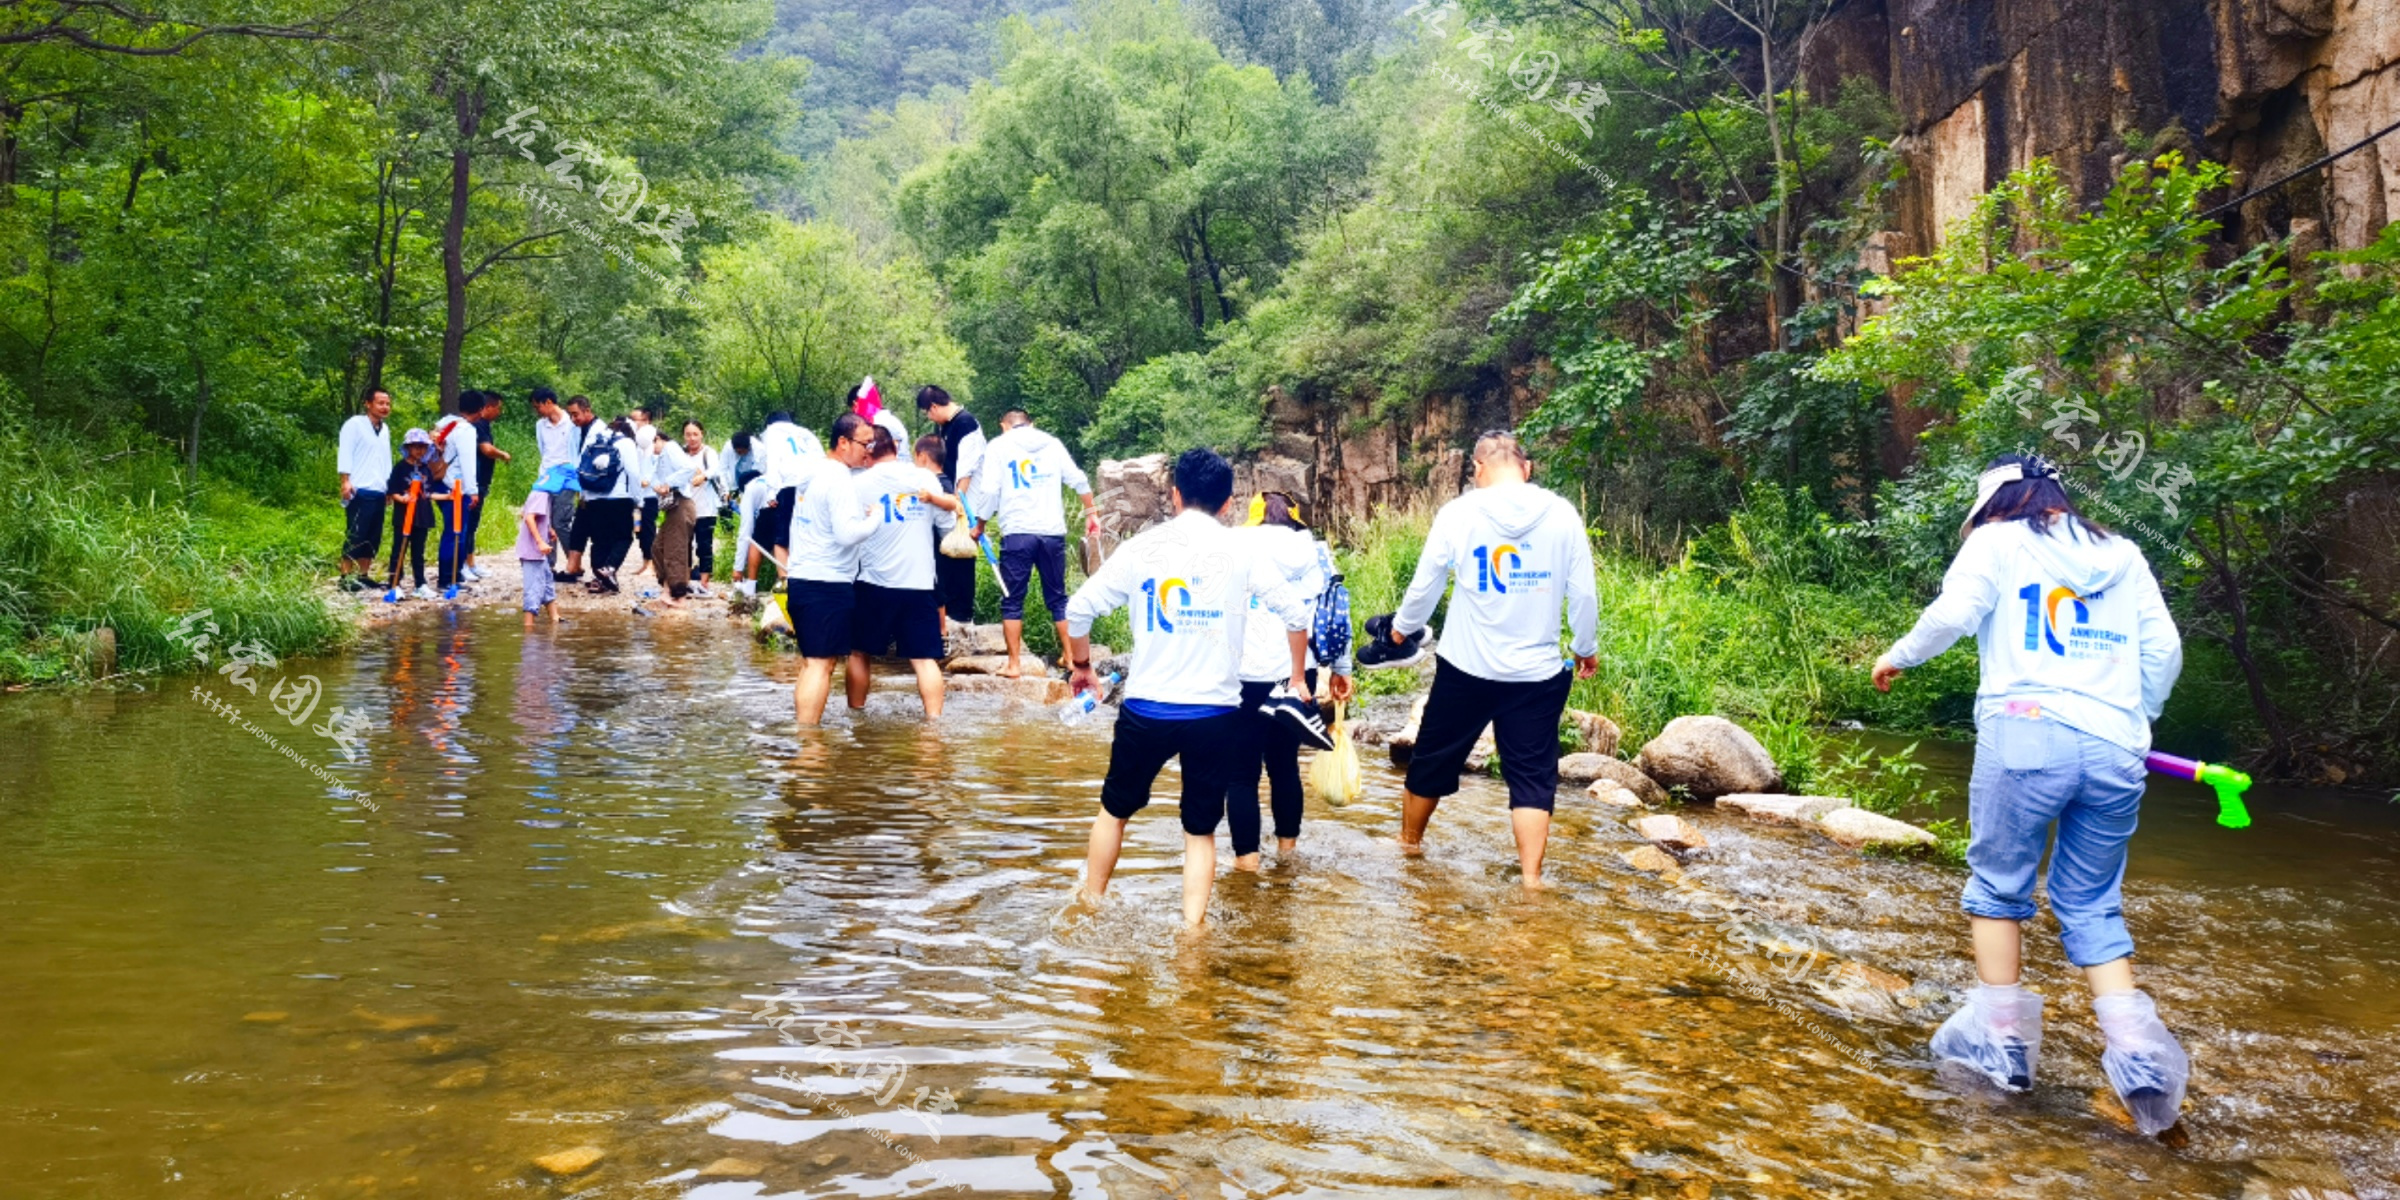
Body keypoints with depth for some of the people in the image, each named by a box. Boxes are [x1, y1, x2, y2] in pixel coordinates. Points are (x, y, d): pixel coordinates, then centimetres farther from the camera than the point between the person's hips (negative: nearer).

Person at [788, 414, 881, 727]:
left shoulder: (813, 472, 12)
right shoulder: (840, 481, -16)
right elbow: (847, 533, -26)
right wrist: (875, 518, -11)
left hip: (801, 580, 9)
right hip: (828, 585, -9)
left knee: (811, 663, 16)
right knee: (821, 664, -6)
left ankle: (802, 733, 21)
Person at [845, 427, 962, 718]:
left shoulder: (859, 483, -4)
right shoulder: (925, 477, 1)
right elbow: (947, 523, 6)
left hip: (873, 584, -1)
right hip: (919, 584, 1)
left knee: (859, 653, 17)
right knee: (925, 658, 0)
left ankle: (855, 713, 26)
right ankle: (934, 717, -11)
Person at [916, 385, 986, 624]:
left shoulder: (966, 423, -16)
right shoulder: (944, 425, 12)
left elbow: (966, 470, -21)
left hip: (963, 505, -9)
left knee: (960, 559, -2)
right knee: (944, 558, 15)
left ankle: (962, 614, 7)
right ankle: (947, 608, 24)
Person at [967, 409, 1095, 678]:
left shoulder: (998, 446, 4)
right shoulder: (1052, 444, 13)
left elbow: (989, 491, -3)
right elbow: (1078, 480, 9)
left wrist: (980, 525, 8)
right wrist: (1091, 513, 19)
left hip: (1017, 533, -3)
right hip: (1053, 532, 3)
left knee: (1012, 601, 6)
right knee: (1058, 598, 13)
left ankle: (1014, 663, 6)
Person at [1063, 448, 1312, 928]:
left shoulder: (1142, 547, -1)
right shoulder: (1243, 553, 0)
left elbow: (1079, 609, -1)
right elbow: (1295, 614, 3)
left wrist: (1081, 666, 16)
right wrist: (1298, 678, 18)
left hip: (1147, 710, 0)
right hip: (1216, 713, 0)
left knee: (1115, 808, 22)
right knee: (1201, 829, 14)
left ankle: (1090, 905, 34)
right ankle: (1192, 928, 7)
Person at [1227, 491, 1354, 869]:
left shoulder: (1236, 545, 2)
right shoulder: (1316, 551, 11)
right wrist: (1341, 668, 21)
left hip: (1249, 673, -4)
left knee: (1242, 769, 4)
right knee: (1285, 761, 19)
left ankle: (1247, 855, 0)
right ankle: (1287, 844, 29)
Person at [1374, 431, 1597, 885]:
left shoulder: (1458, 513, -6)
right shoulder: (1562, 515, -4)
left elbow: (1425, 584, 3)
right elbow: (1583, 592, 1)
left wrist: (1403, 627, 22)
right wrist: (1587, 647, 17)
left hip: (1466, 668, 0)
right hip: (1537, 673, 0)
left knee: (1434, 759, 18)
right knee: (1532, 775, 8)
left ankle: (1410, 840, 37)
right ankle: (1531, 875, 4)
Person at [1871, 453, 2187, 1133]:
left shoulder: (1998, 541, 9)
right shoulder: (2123, 556, 21)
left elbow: (1952, 613, -6)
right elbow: (2164, 651, 16)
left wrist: (1898, 656, 11)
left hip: (2027, 733, -4)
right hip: (2116, 751, 5)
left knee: (1999, 884, 9)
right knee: (2094, 906, 12)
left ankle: (2001, 1038, 10)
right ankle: (2137, 1050, -2)